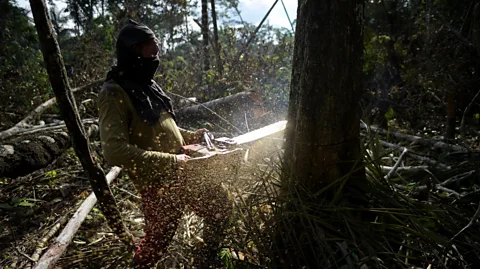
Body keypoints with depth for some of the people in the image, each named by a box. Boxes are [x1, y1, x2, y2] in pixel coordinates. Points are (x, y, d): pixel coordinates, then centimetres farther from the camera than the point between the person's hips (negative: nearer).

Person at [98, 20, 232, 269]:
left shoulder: (146, 85, 9)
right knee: (157, 241, 10)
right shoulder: (114, 94, -18)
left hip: (182, 173, 8)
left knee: (220, 206, 17)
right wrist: (169, 161, -26)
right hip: (158, 184, -8)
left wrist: (191, 136, 6)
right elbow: (115, 151, -29)